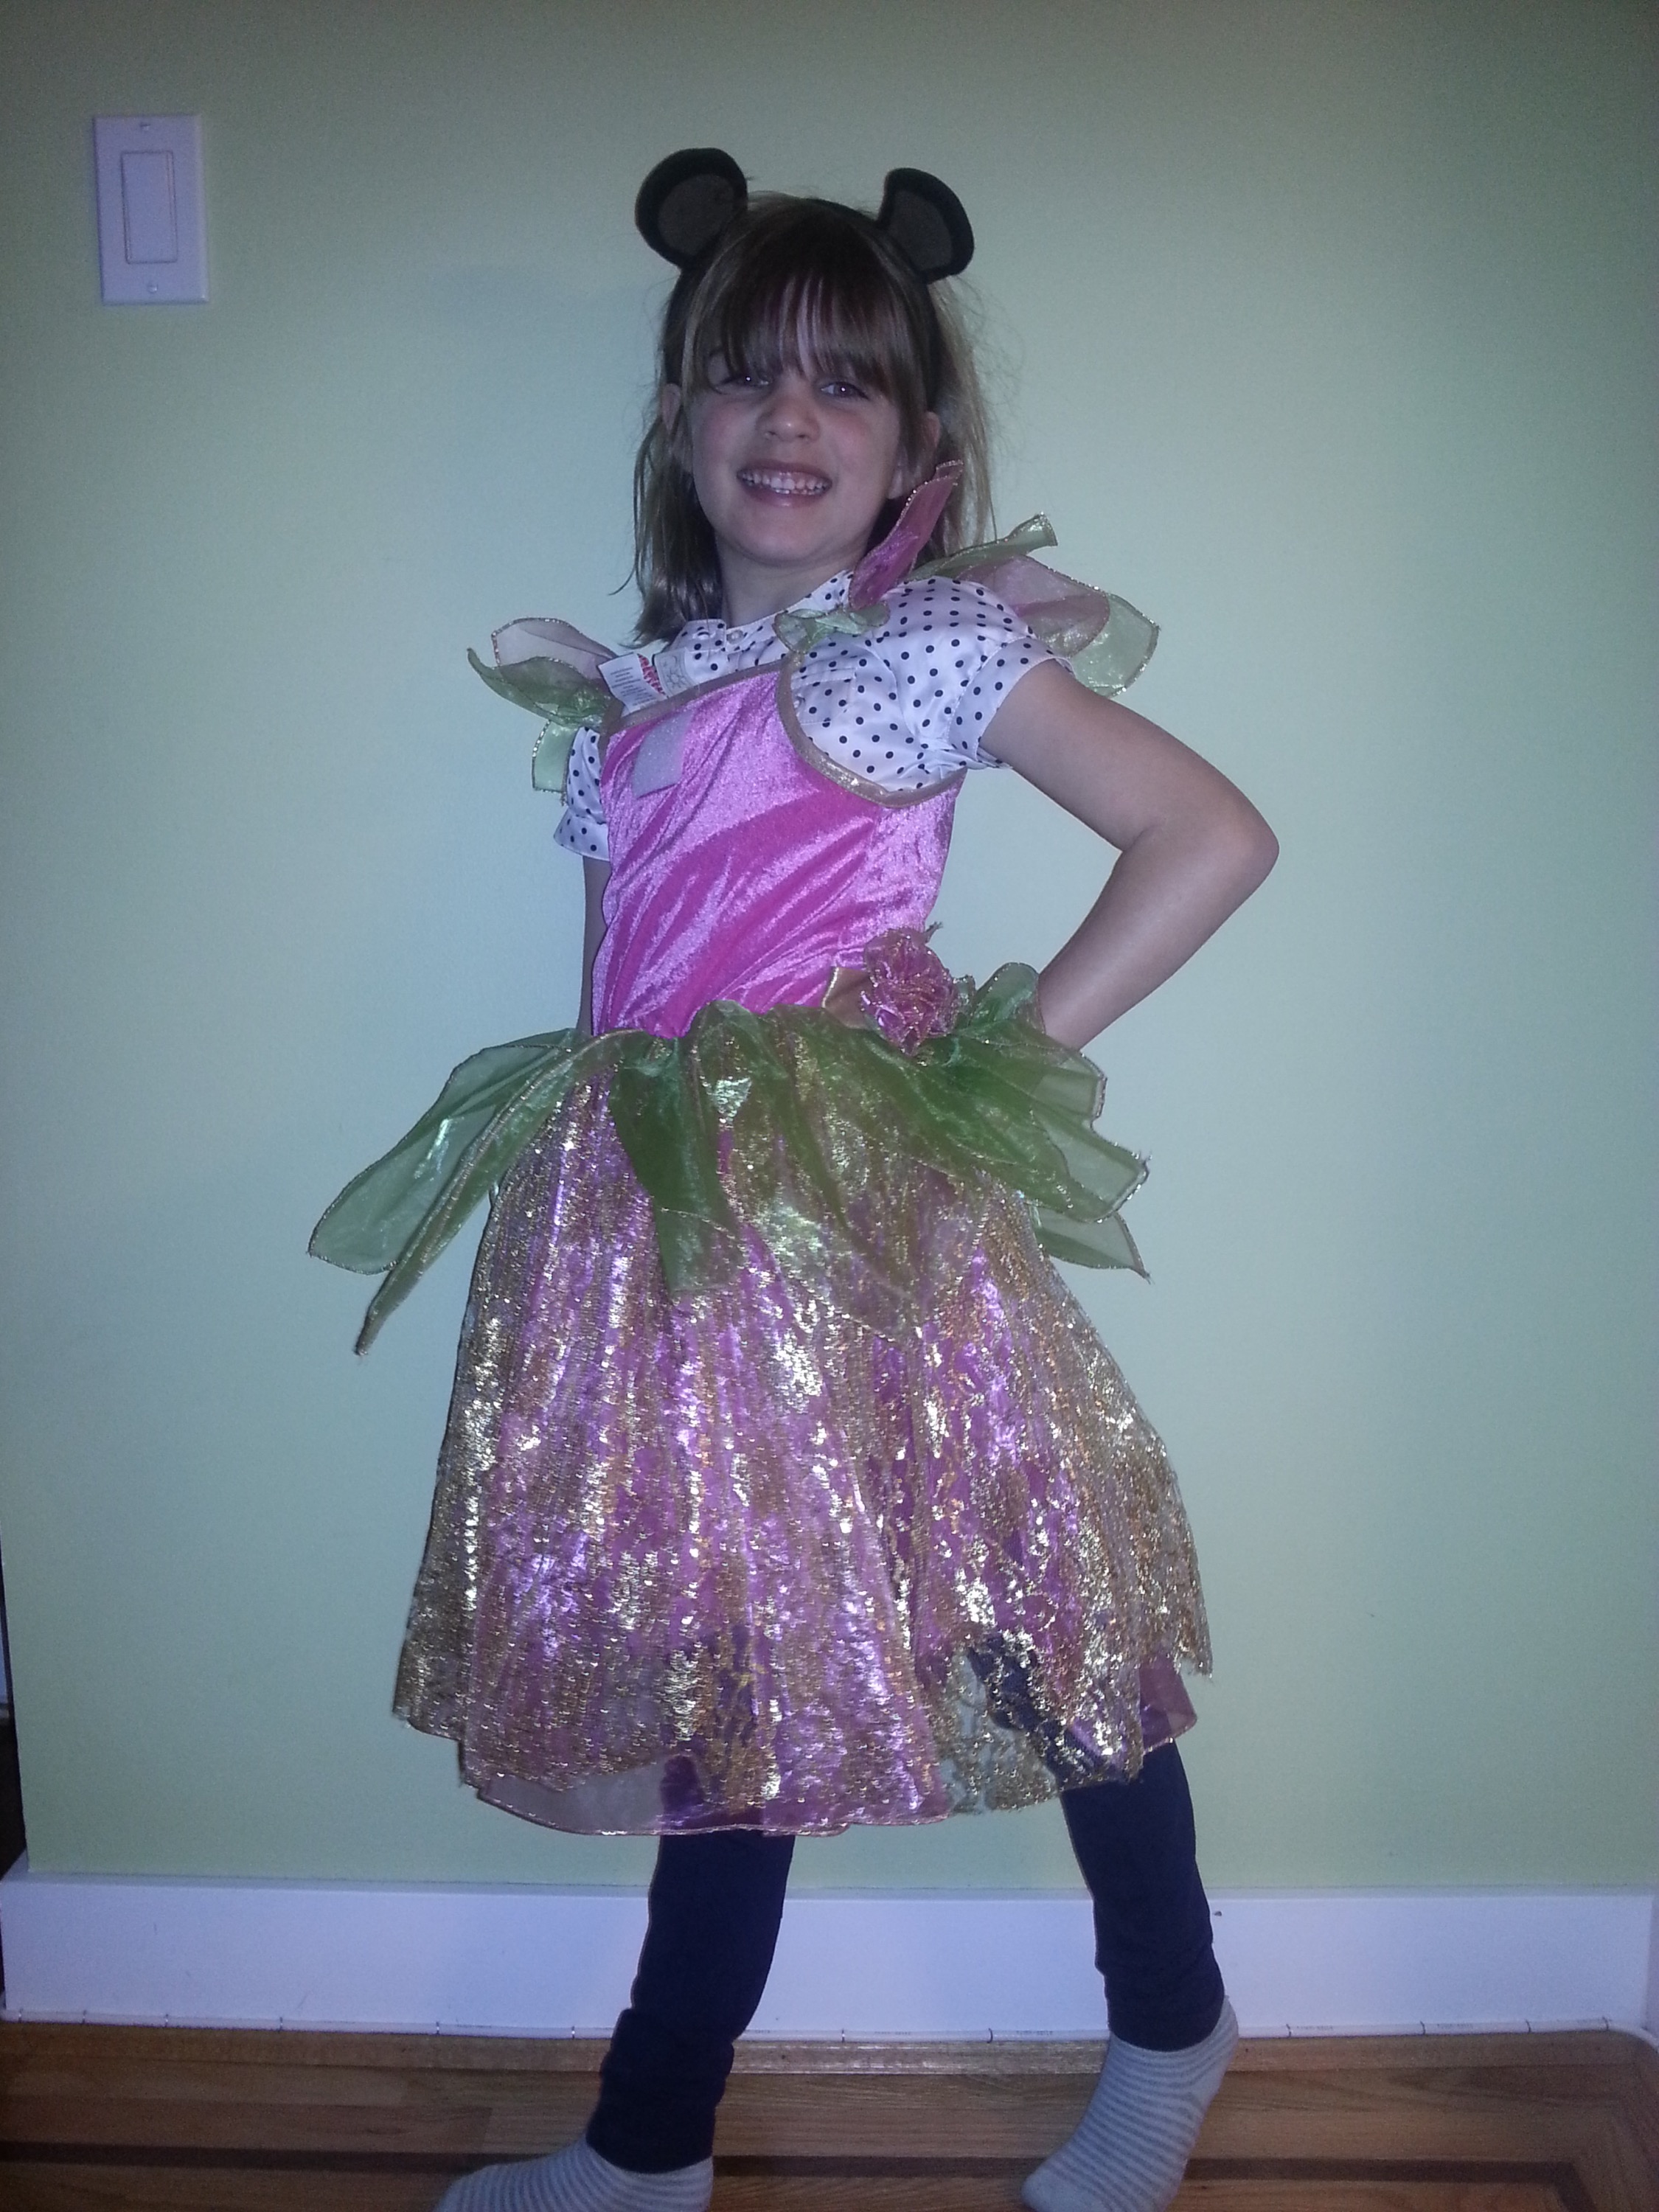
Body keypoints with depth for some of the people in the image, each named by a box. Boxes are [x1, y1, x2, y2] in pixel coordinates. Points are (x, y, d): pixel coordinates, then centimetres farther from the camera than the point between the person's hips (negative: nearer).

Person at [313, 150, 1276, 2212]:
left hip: (866, 1215, -6)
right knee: (725, 1669, 15)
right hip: (665, 1228, 6)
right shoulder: (627, 696, 14)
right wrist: (602, 1145, 9)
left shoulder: (939, 647, -3)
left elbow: (1216, 835, -8)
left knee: (1033, 1636, 4)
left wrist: (1013, 1045, -10)